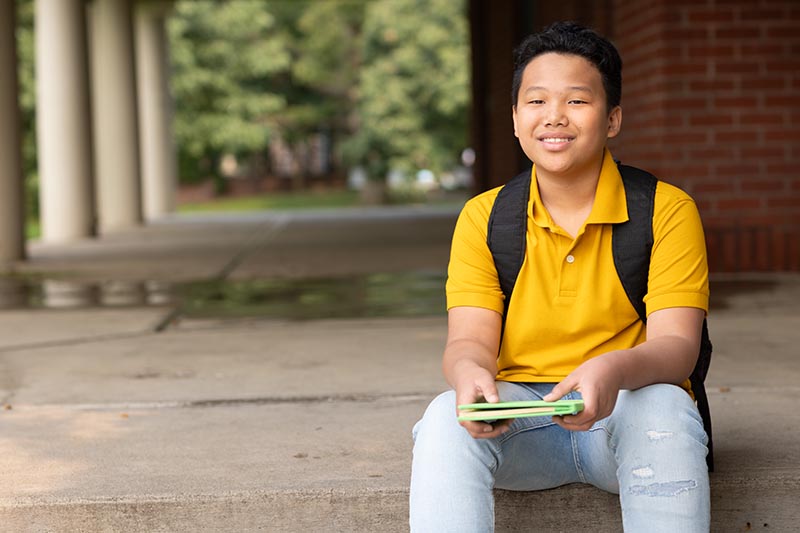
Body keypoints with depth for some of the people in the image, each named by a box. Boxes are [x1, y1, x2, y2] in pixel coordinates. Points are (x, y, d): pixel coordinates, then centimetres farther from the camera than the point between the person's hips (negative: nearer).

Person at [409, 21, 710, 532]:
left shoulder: (667, 209, -2)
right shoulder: (483, 217, 5)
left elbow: (676, 346, -11)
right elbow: (470, 339, -4)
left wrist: (615, 370, -36)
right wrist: (469, 371, -31)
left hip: (623, 413, -1)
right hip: (518, 418, 2)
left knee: (663, 406, -35)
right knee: (446, 417, -30)